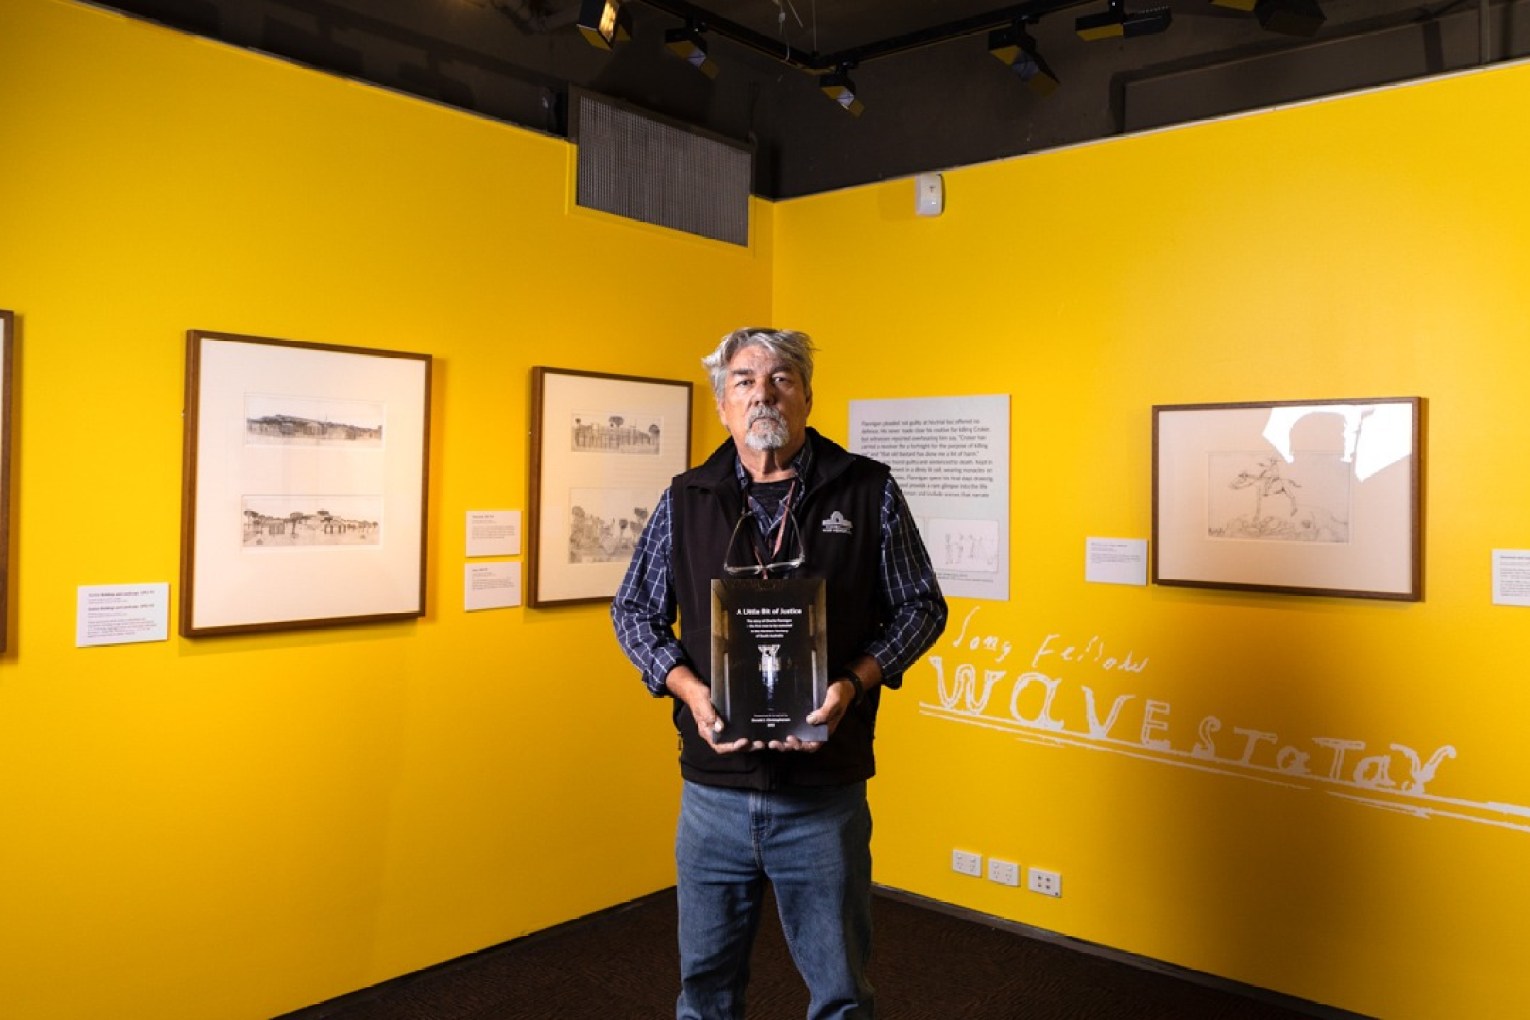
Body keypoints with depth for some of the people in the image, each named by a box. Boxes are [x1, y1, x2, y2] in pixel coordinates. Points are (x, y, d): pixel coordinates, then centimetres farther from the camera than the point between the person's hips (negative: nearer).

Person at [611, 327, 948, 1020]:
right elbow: (634, 611, 9)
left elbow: (921, 606, 3)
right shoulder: (684, 501, 3)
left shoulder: (868, 491, -2)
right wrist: (688, 687, -9)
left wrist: (856, 680, -13)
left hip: (827, 791, -1)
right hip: (713, 789, 2)